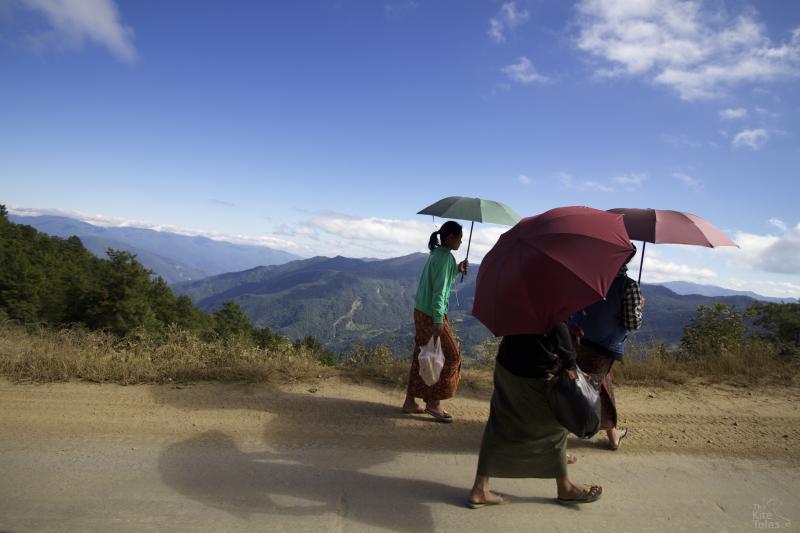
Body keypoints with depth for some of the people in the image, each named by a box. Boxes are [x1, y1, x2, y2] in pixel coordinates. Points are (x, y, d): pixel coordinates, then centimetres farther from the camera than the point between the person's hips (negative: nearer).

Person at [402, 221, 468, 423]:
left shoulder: (436, 254, 13)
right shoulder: (445, 257, -14)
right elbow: (439, 290, -20)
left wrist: (457, 270, 17)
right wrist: (438, 320, -22)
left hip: (420, 311, 9)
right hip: (431, 315, -9)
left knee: (420, 356, 13)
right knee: (453, 355, 1)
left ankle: (410, 402, 19)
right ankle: (434, 402, 6)